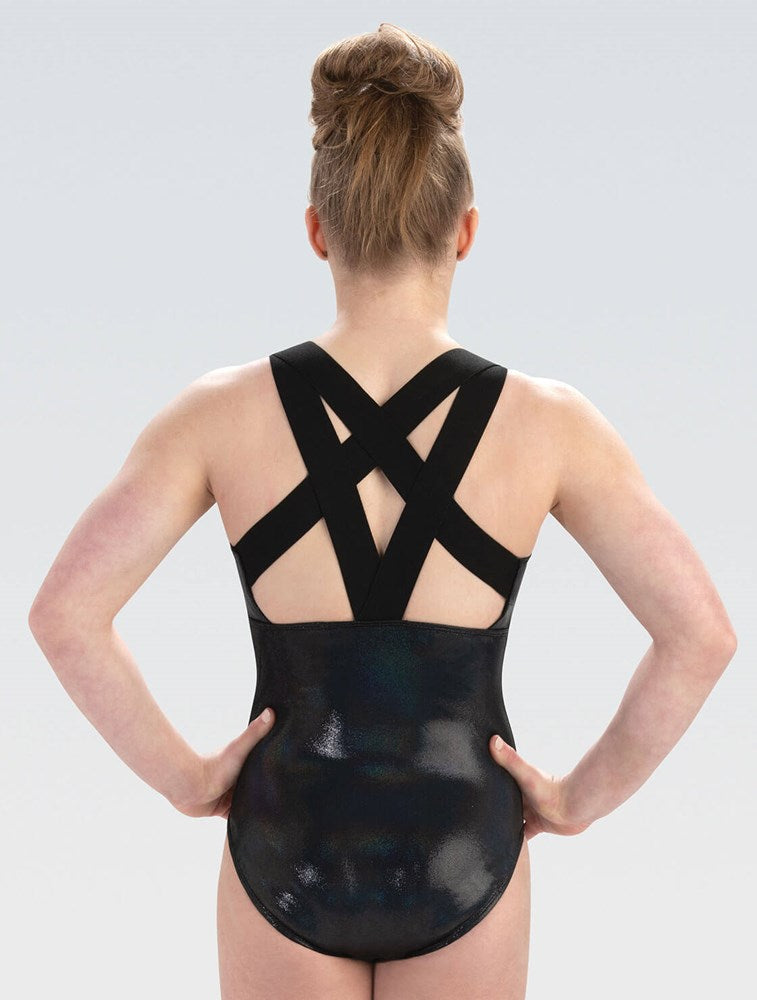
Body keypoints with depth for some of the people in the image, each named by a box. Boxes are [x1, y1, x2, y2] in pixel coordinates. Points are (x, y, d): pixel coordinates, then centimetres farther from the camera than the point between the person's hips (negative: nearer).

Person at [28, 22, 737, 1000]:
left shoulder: (223, 410, -10)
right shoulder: (545, 421, -11)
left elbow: (63, 611, -15)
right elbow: (700, 634, -14)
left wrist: (184, 777, -3)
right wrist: (582, 797, -2)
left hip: (290, 852, 0)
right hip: (458, 860, 0)